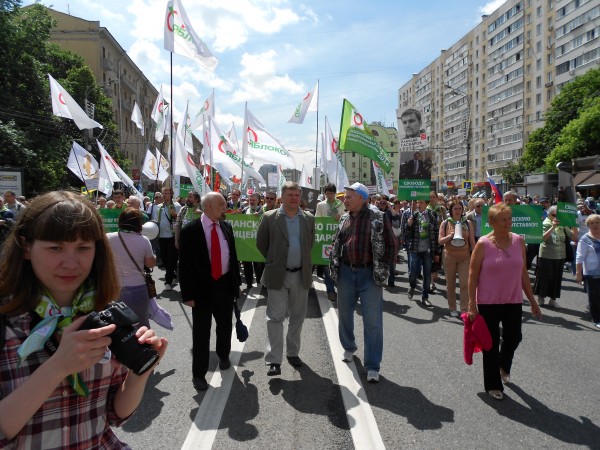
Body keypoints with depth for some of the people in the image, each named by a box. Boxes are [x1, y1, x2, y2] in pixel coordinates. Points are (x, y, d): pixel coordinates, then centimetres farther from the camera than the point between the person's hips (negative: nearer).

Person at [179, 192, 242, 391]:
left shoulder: (226, 227, 3)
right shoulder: (190, 231, -11)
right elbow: (185, 264, -10)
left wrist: (237, 281, 7)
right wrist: (187, 294, -12)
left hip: (225, 285, 4)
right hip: (202, 287, -4)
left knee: (225, 326, 20)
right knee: (201, 332, 4)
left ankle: (223, 356, 45)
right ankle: (198, 373, 19)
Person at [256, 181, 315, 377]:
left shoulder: (309, 219, 5)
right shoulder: (269, 217, -4)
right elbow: (261, 243, 4)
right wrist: (273, 260, 6)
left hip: (301, 275, 3)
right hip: (277, 275, -3)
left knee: (297, 317, 13)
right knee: (275, 317, -3)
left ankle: (293, 353, 29)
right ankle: (274, 361, 2)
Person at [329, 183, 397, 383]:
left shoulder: (378, 218, -7)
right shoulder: (344, 219, 8)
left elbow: (390, 245, -4)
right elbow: (336, 244, 16)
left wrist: (383, 270, -7)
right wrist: (334, 267, 7)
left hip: (370, 274, -5)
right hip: (346, 273, 5)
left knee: (373, 321, -1)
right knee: (344, 313, 17)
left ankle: (372, 366, 9)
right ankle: (348, 347, 42)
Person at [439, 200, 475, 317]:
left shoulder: (467, 223, 6)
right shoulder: (445, 223, 3)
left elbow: (472, 241, 7)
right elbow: (440, 241, -2)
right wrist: (451, 236, -17)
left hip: (464, 257, 0)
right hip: (450, 257, 0)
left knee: (465, 284, -7)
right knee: (450, 284, 8)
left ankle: (465, 310, -1)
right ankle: (452, 308, 21)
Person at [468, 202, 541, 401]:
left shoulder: (519, 241, 0)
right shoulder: (483, 244, -12)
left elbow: (523, 273, 8)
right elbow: (472, 276, -9)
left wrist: (532, 300, 10)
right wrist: (472, 304, -11)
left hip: (513, 301, 3)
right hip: (488, 302, -3)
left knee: (514, 338, 9)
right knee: (491, 345, 8)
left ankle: (504, 365, 43)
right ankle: (493, 385, 27)